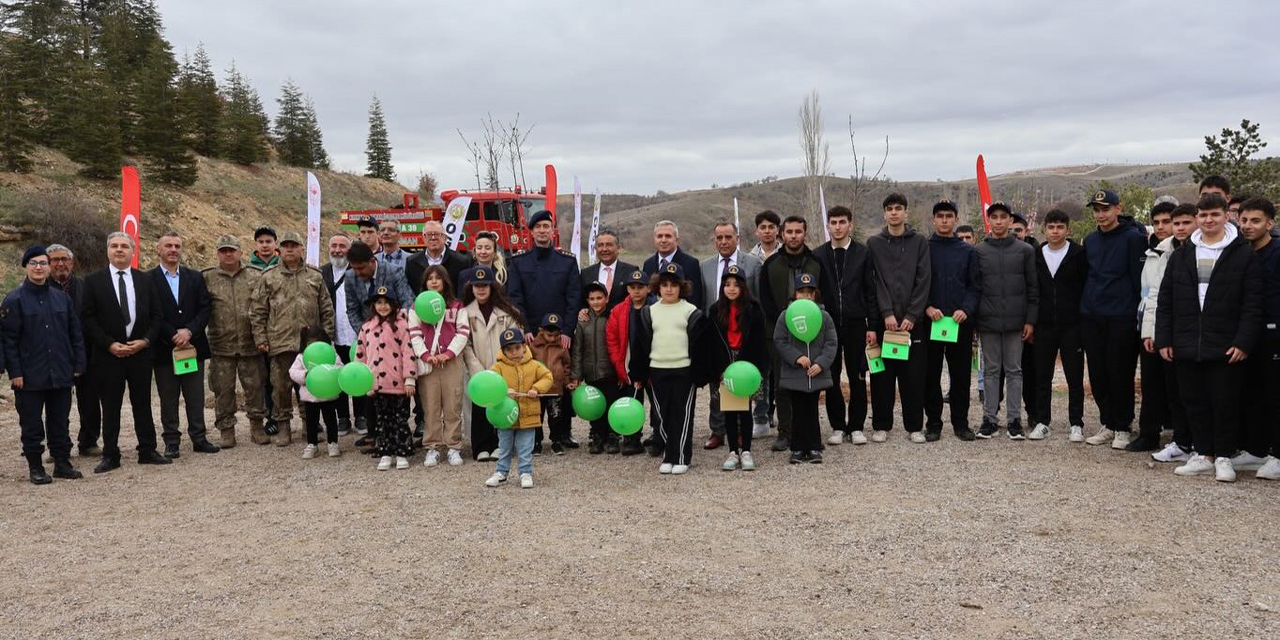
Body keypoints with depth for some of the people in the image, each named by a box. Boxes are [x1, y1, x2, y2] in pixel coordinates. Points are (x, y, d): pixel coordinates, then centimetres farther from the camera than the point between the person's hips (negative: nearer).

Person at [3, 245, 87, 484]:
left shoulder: (62, 298, 8)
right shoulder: (15, 300, -4)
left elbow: (75, 334, 10)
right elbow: (8, 339, -5)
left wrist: (78, 364, 5)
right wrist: (14, 372, -10)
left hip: (61, 374, 3)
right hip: (30, 376, -3)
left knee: (60, 421, 10)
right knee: (32, 424, 5)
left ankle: (62, 462, 19)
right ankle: (35, 467, 14)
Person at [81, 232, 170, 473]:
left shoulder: (144, 281, 7)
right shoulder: (94, 281, 1)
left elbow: (156, 316, 7)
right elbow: (88, 318, -3)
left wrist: (145, 340, -7)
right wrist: (109, 344, -12)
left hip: (140, 351, 2)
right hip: (108, 353, -2)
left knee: (142, 403, 8)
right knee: (110, 407, 5)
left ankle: (147, 451, 16)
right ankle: (110, 455, 13)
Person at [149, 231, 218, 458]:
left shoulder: (195, 277, 9)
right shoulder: (149, 280, -1)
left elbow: (204, 309, 3)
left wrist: (189, 331, -11)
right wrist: (174, 336, -13)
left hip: (193, 345, 3)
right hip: (164, 349, -2)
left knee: (196, 397, 7)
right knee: (168, 399, 5)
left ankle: (199, 438, 14)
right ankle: (171, 442, 12)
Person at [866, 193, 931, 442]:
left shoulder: (920, 242, 7)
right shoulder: (874, 243, 7)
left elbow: (923, 281, 0)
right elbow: (875, 282, -1)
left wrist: (912, 315, -9)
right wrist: (887, 313, -11)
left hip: (913, 319, 0)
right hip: (883, 318, 0)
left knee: (914, 375, 2)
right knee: (882, 376, 3)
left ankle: (915, 426, 12)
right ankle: (881, 425, 12)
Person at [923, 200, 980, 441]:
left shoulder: (967, 251, 9)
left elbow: (975, 286, 6)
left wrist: (966, 309, -10)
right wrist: (927, 307, -13)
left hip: (960, 322, 1)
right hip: (930, 321, -1)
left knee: (961, 374, 6)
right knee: (931, 375, 3)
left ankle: (961, 423, 15)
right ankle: (933, 423, 11)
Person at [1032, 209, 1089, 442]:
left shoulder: (1079, 254, -2)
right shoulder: (1036, 255, 8)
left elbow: (1087, 287, -3)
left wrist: (1084, 319, -7)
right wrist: (1031, 321, 5)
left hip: (1072, 325, -3)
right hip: (1044, 325, 3)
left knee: (1075, 377, 3)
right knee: (1042, 376, 7)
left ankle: (1076, 424, 11)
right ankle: (1041, 421, 15)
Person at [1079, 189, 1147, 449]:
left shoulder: (1133, 238, -4)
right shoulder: (1090, 240, 13)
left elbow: (1139, 278, -7)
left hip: (1121, 318, -5)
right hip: (1091, 317, 6)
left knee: (1120, 373, 0)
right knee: (1097, 374, 8)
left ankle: (1122, 428, 11)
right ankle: (1107, 424, 19)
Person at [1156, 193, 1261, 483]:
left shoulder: (1243, 255, 0)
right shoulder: (1181, 255, 11)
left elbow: (1253, 304, -5)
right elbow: (1165, 302, 11)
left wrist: (1243, 342, -12)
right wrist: (1164, 339, 4)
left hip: (1226, 347, -4)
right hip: (1187, 346, 4)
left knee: (1225, 402, 1)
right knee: (1194, 401, 9)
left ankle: (1223, 457, 14)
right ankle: (1204, 454, 21)